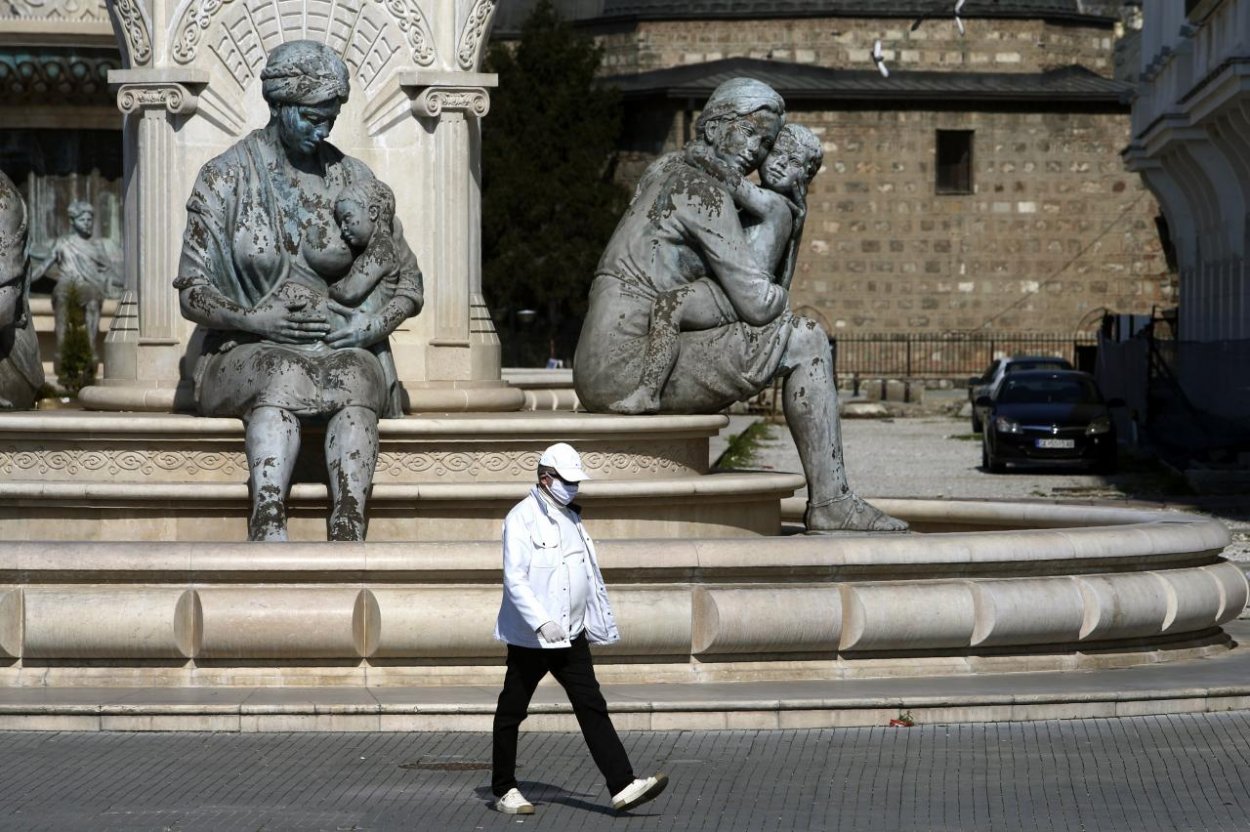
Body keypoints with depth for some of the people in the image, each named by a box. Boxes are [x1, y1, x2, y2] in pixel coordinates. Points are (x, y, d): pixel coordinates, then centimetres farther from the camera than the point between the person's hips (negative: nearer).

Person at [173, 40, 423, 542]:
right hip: (245, 353, -1)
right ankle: (269, 525, -55)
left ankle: (349, 534, -53)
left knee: (354, 378, -35)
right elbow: (192, 293, 0)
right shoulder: (224, 179, 3)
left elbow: (409, 287, 14)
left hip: (341, 349, 2)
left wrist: (372, 325, -8)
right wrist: (257, 319, -18)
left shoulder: (353, 181, 9)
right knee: (281, 378, -38)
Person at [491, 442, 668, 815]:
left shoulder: (571, 518, 14)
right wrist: (542, 622, -29)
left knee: (592, 707, -2)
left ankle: (622, 786, -9)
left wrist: (601, 623, 21)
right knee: (511, 712, 5)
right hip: (529, 637, -7)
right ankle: (505, 791, 17)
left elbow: (590, 576, 22)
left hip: (571, 636, 7)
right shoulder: (522, 519, -11)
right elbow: (514, 578, -20)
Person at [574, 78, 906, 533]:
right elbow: (758, 304, -14)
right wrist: (779, 296, 10)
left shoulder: (663, 170, 18)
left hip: (597, 375, 10)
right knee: (806, 341, -7)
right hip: (635, 363, -10)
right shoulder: (704, 193, -10)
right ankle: (830, 502, -7)